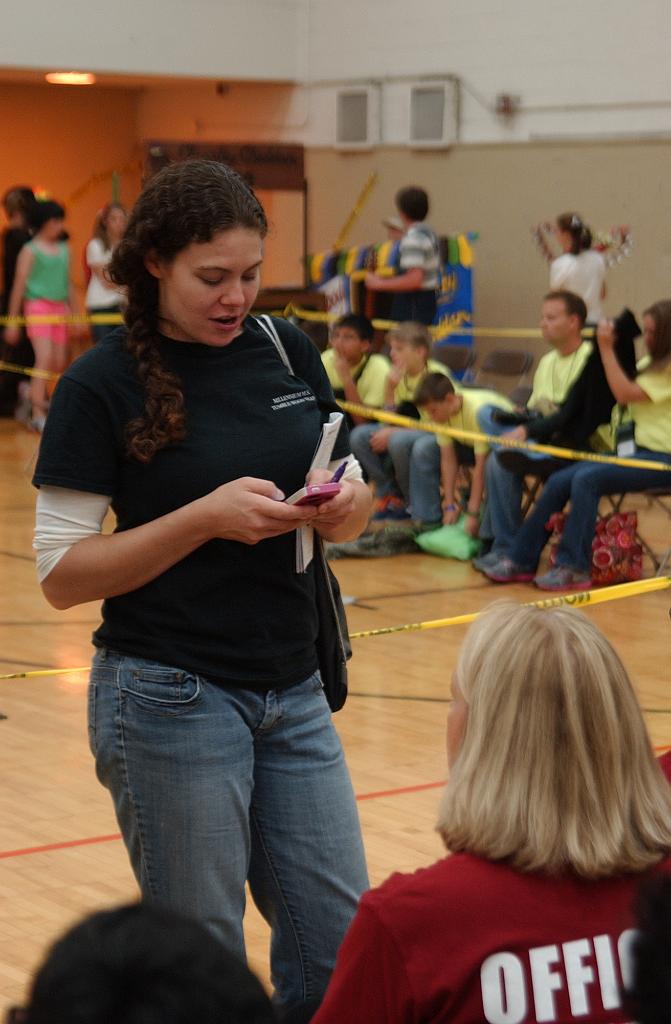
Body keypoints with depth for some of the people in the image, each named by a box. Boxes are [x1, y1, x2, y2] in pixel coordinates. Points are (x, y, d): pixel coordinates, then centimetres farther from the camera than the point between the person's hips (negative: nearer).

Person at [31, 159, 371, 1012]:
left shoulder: (289, 353, 5)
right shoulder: (102, 384, -10)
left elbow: (351, 503, 15)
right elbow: (62, 575, -11)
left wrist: (345, 504, -9)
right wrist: (205, 517, -22)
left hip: (293, 693, 5)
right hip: (171, 701, -5)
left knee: (335, 945, 8)